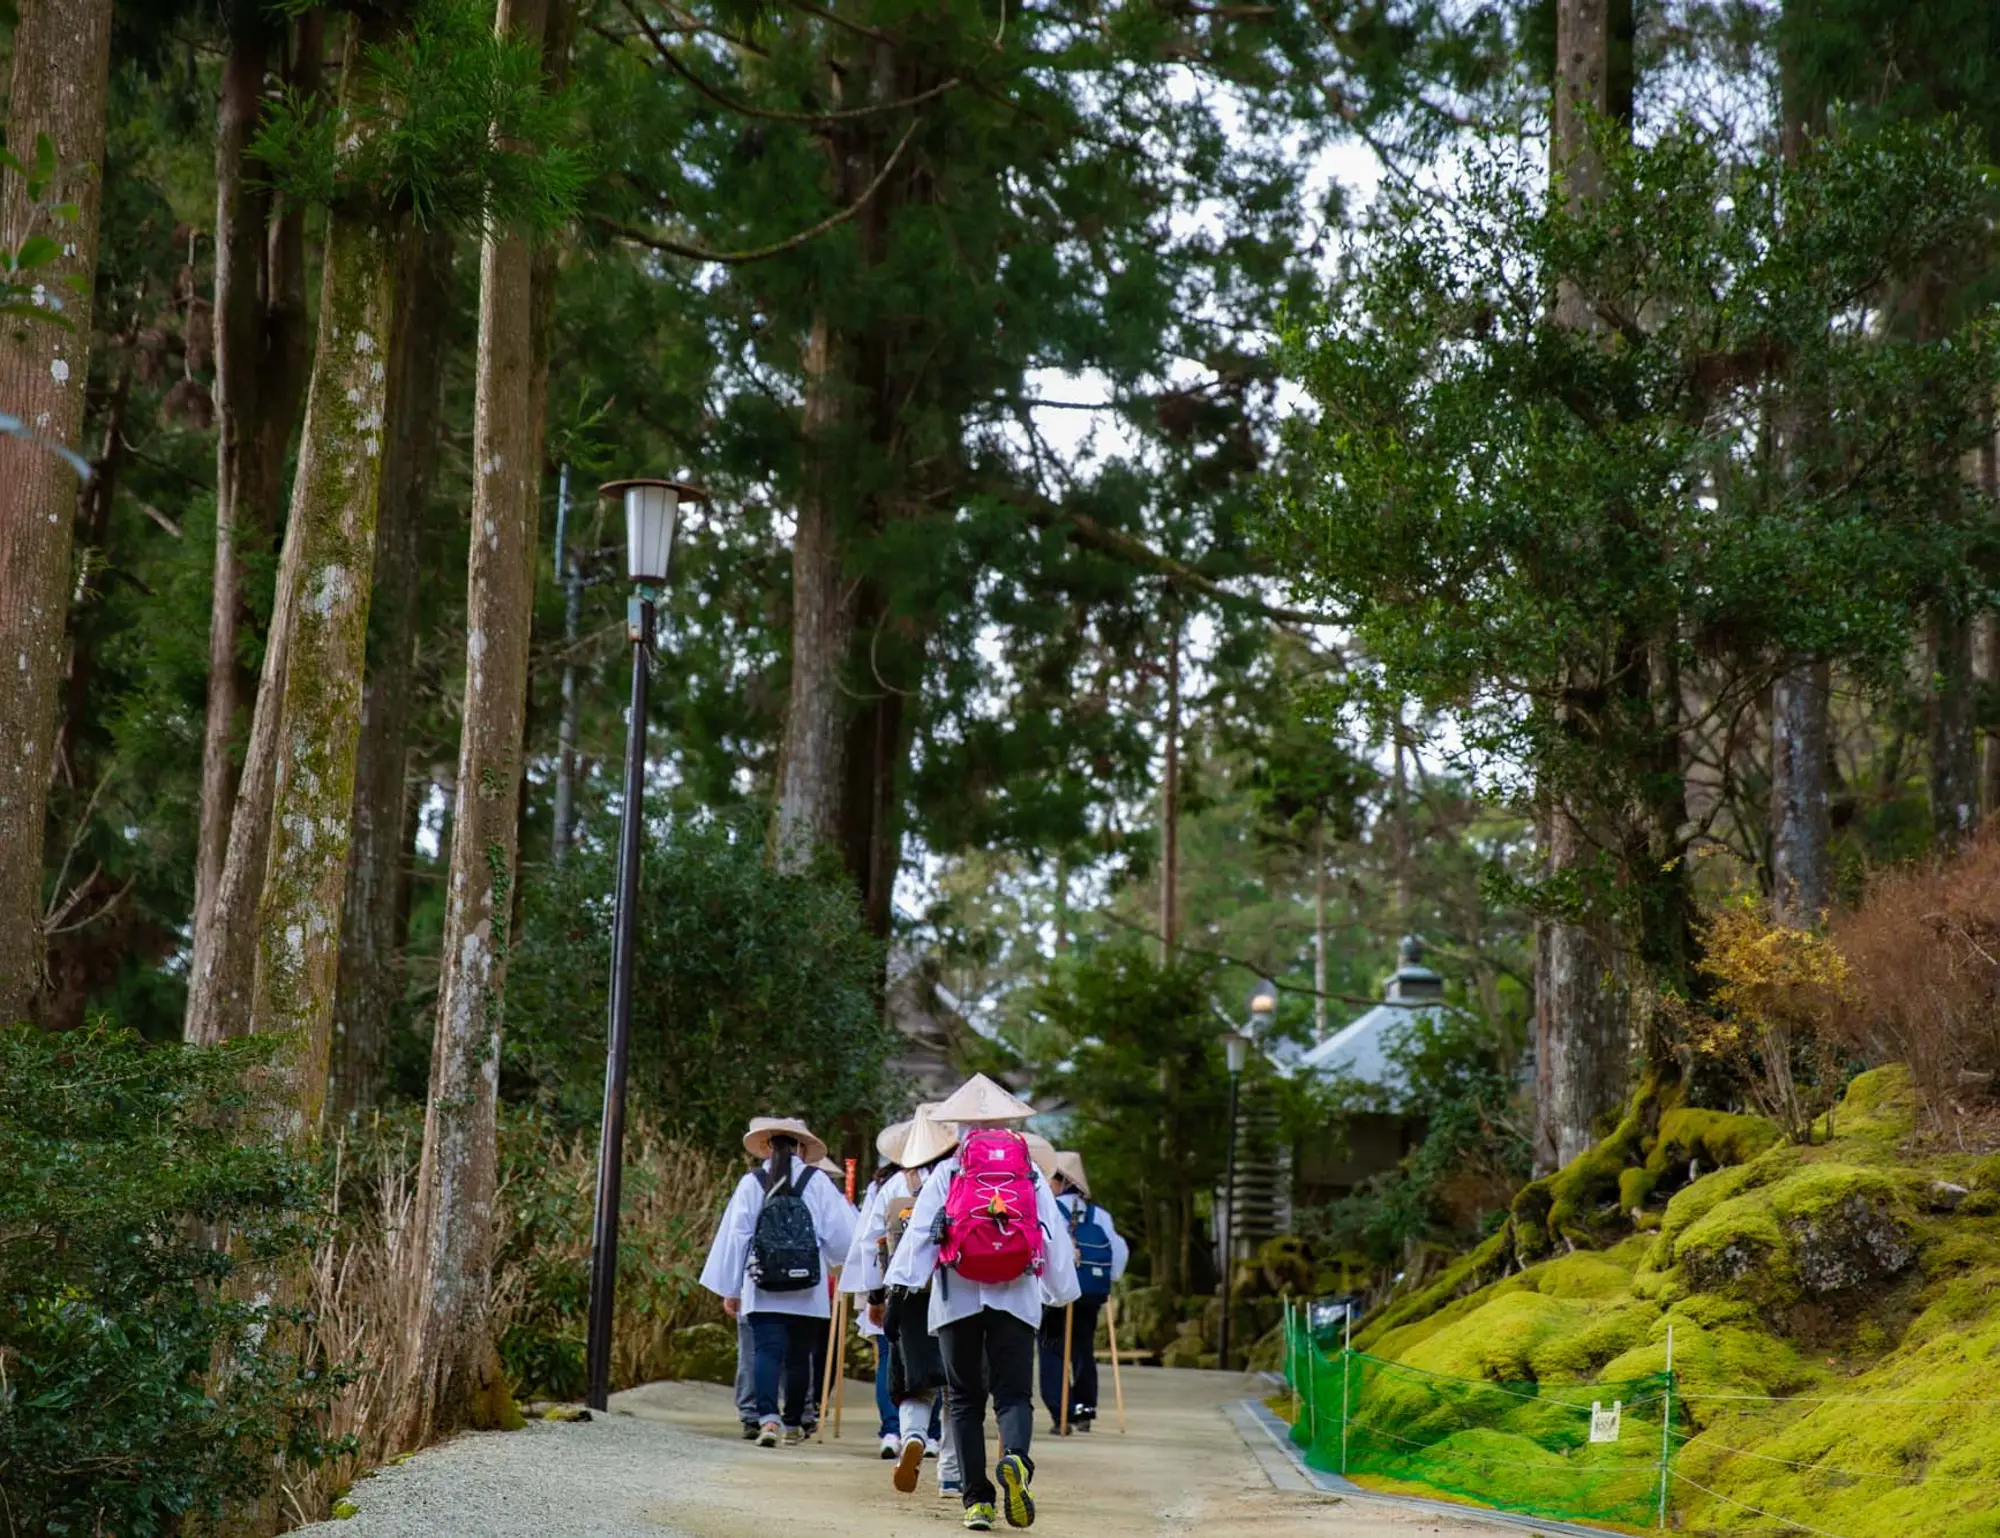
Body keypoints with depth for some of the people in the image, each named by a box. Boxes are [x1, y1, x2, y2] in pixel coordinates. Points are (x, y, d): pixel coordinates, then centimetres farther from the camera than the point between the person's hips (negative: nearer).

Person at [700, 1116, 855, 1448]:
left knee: (766, 1352, -6)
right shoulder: (817, 1183, 1)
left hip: (763, 1290, 0)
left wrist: (730, 1290, 11)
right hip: (808, 1293, 0)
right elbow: (841, 1234, -1)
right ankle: (793, 1424, 19)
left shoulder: (751, 1184, 4)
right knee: (798, 1356, 12)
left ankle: (768, 1417, -25)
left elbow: (734, 1236, 5)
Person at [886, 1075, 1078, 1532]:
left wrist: (902, 1282, -7)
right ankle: (1015, 1459, -31)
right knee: (1014, 1393, 1)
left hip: (957, 1300, 0)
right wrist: (1063, 1290, 19)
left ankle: (977, 1499, -1)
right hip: (1016, 1300, 1)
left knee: (964, 1399, 7)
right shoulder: (1031, 1174, 10)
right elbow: (1055, 1236, 11)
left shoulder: (947, 1172, 5)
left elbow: (920, 1230, -4)